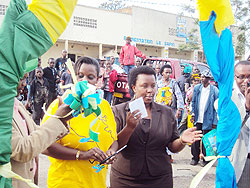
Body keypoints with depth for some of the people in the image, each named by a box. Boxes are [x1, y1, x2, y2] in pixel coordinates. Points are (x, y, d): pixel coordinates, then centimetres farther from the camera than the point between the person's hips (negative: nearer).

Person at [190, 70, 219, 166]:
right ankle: (195, 158, 20)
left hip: (207, 120, -3)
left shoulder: (214, 90, -5)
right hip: (197, 119, 3)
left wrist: (215, 122, -8)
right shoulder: (197, 88, 6)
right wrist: (193, 114, 4)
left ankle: (205, 159, 20)